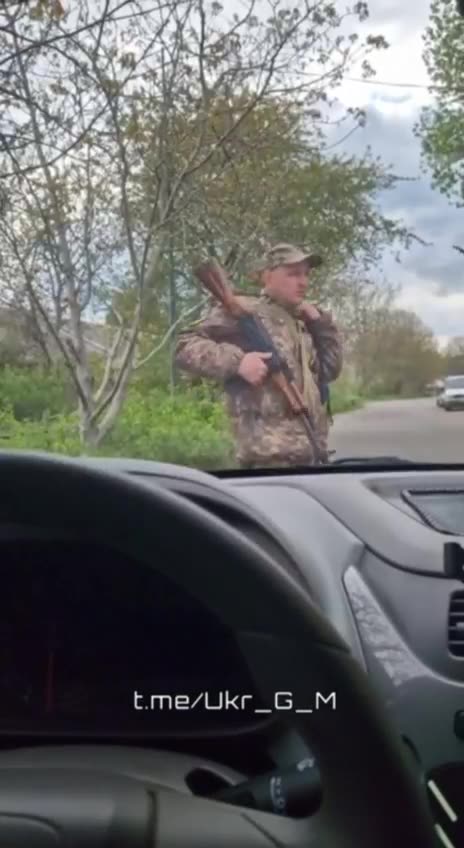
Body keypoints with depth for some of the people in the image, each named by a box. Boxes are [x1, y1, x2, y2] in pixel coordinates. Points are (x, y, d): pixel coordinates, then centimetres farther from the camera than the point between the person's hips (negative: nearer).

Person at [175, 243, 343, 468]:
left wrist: (321, 322, 11)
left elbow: (330, 370, 21)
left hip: (309, 449, 9)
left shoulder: (302, 323, 22)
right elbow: (185, 346, -5)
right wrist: (236, 361, -19)